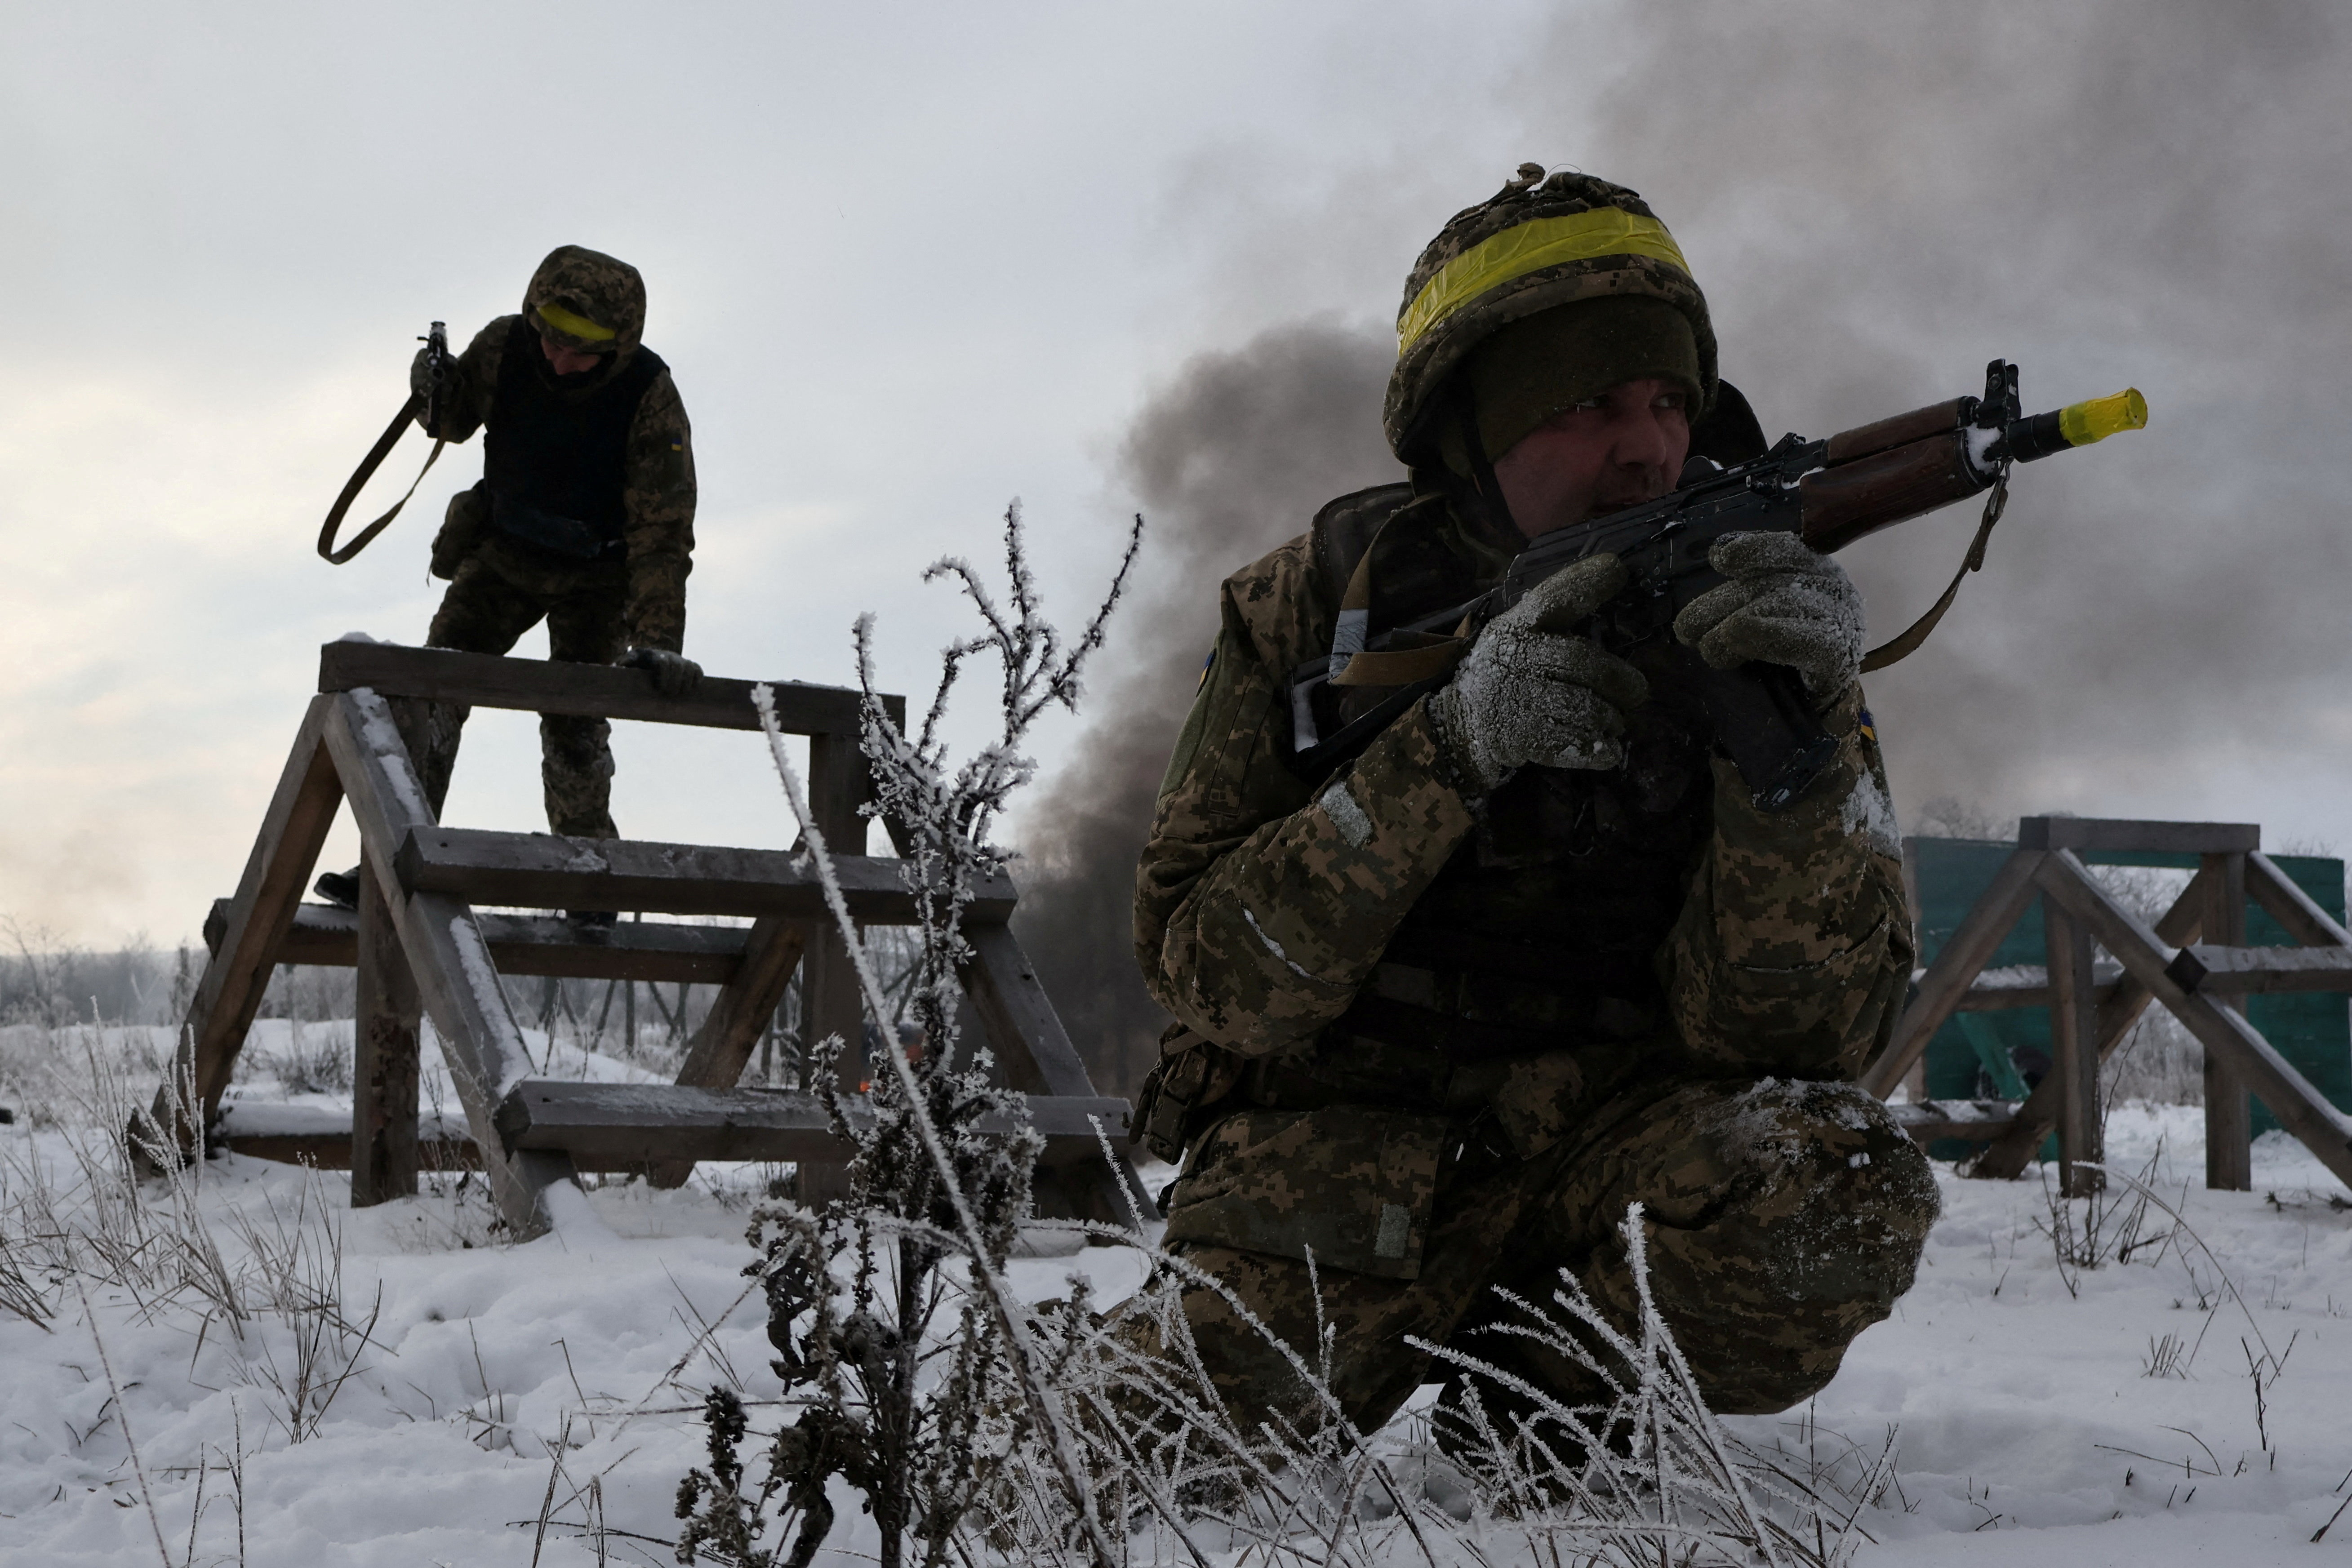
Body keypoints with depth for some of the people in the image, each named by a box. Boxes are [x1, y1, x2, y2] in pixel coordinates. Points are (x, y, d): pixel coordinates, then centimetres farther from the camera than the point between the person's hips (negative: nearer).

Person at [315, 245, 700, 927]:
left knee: (574, 725, -9)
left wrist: (658, 638, -40)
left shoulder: (650, 396, -27)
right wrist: (434, 393, -23)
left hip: (595, 575, -3)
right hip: (505, 550, 3)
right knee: (428, 697, -8)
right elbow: (454, 422, 2)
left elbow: (663, 528, -29)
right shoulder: (505, 347, -18)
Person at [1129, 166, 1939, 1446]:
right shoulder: (1318, 603, -4)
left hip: (1609, 1135, 2)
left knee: (1837, 1193, -30)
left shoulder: (1746, 620, -4)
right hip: (1345, 1136, -1)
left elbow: (1799, 1030, -13)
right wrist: (1448, 750, -27)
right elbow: (1211, 977, -13)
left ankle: (1548, 1406, -1)